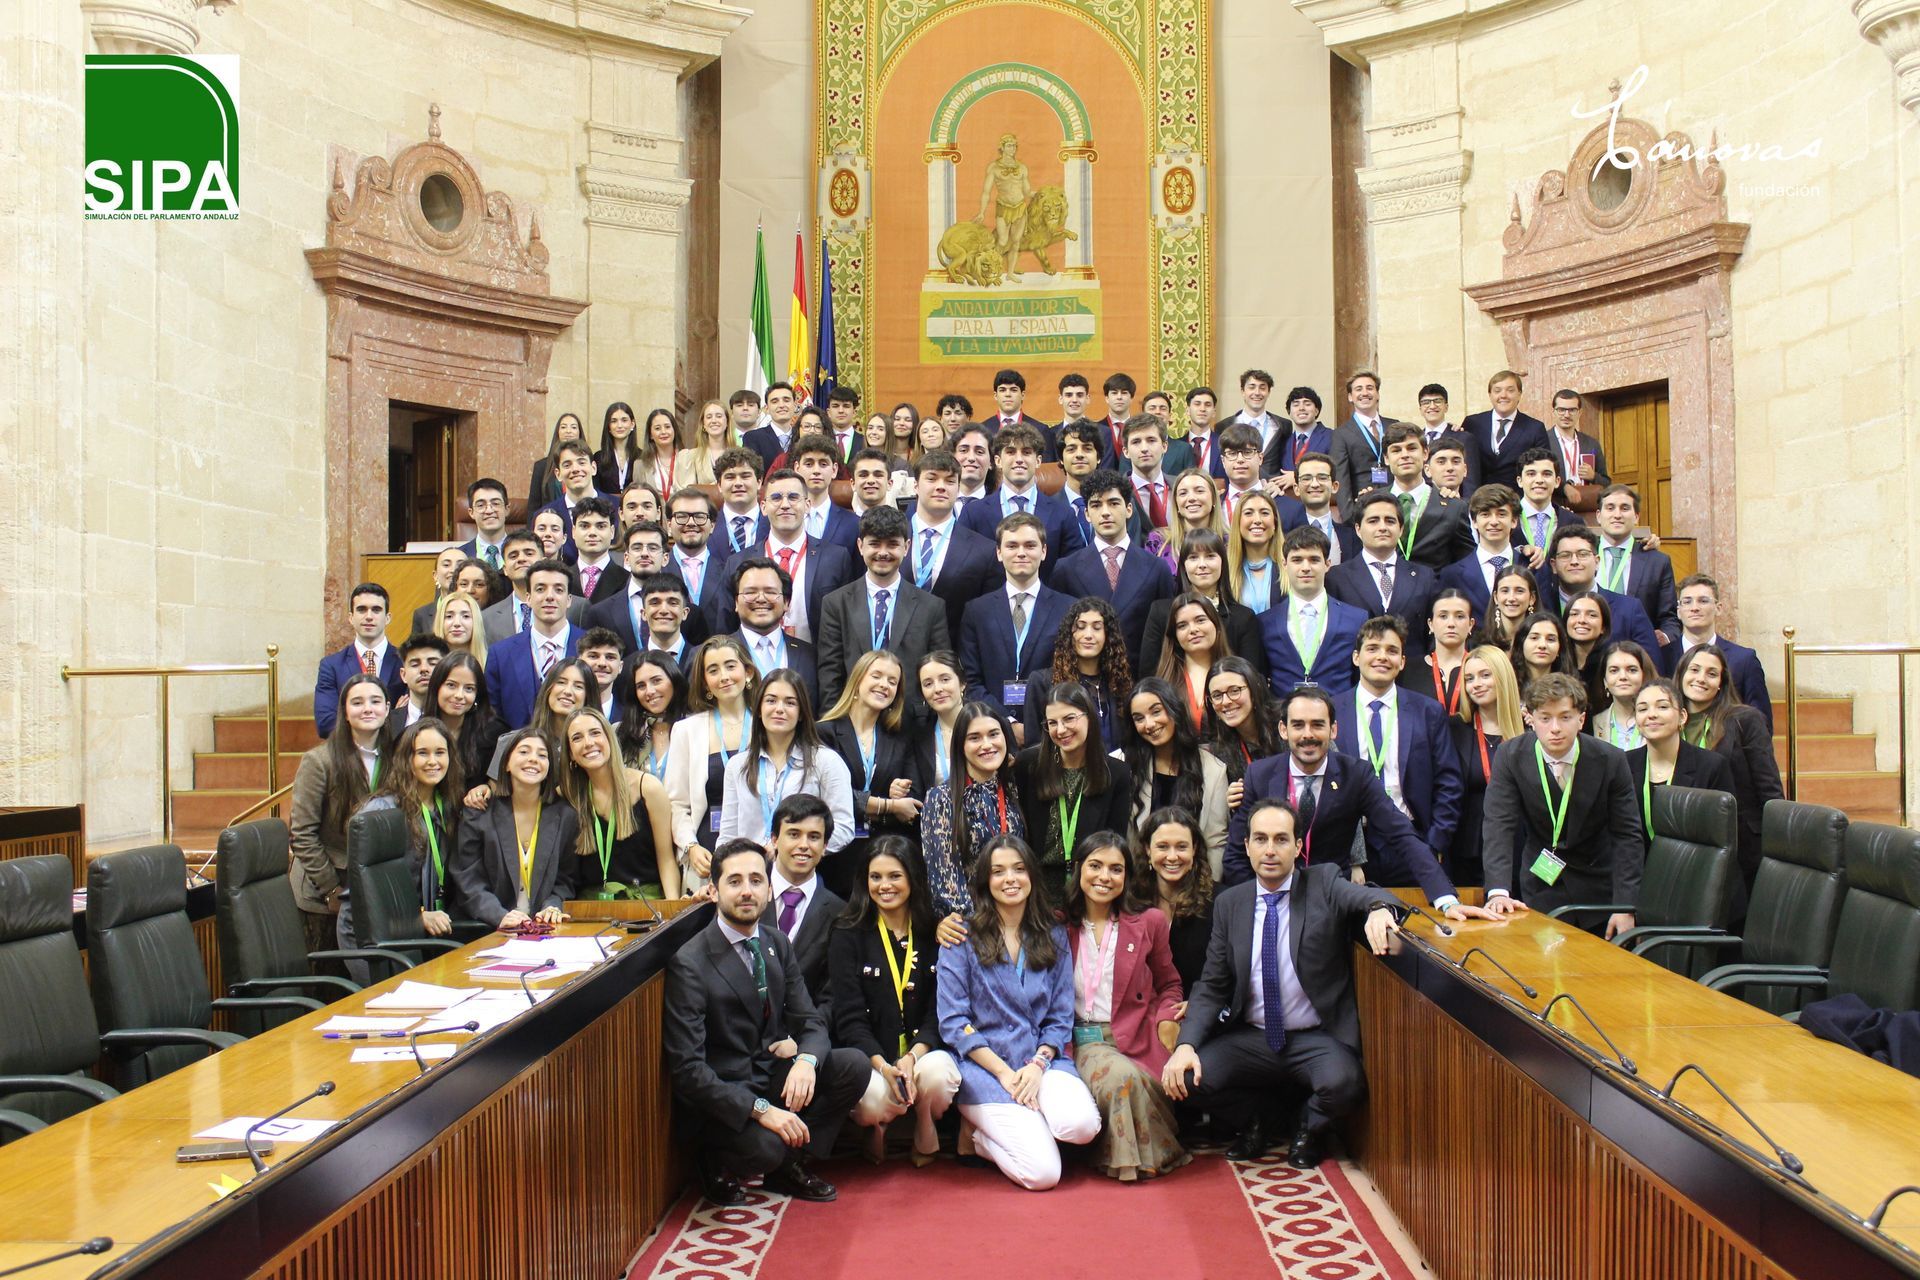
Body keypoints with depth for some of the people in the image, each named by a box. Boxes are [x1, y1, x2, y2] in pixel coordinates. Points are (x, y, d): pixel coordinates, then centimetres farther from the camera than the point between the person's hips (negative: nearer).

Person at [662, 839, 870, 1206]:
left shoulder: (777, 945, 4)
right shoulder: (689, 963, -17)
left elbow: (811, 1020, 5)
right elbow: (686, 1067, -21)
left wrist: (806, 1059, -20)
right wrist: (760, 1109, -30)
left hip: (774, 1074, 6)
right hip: (721, 1094, -6)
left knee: (854, 1065, -15)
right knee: (766, 1145, -34)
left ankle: (789, 1165, 2)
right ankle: (718, 1164, 3)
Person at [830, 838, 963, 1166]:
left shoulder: (935, 935, 6)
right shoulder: (847, 936, 1)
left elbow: (939, 1010, 2)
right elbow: (849, 1017, -6)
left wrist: (913, 1056, -18)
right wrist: (883, 1065, -22)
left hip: (925, 1050, 1)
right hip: (868, 1058, -1)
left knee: (937, 1073, -33)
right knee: (874, 1098, -33)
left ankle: (925, 1128, 3)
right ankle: (879, 1127, 7)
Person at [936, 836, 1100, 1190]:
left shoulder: (1054, 938, 11)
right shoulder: (962, 937, -1)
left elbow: (1060, 1017, 9)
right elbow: (953, 1021, -5)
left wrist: (1038, 1064, -10)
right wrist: (1004, 1073, -14)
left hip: (1041, 1059, 4)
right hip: (984, 1065, -4)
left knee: (1083, 1124, -28)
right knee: (1042, 1172, -22)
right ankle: (979, 1135, 9)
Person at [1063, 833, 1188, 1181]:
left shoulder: (1149, 921, 5)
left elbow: (1169, 985, 16)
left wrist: (1167, 1018, -4)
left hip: (1136, 1040, 0)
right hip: (1083, 1041, 0)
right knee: (1122, 1076, -33)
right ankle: (1130, 1161, -6)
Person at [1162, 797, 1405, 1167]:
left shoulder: (1324, 884, -1)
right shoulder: (1229, 904, 5)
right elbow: (1212, 987, 3)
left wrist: (1379, 908, -45)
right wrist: (1186, 1044, -13)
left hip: (1318, 1040, -2)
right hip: (1250, 1038, 2)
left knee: (1341, 1082, -33)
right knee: (1188, 1077, -21)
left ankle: (1311, 1127, 6)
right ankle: (1258, 1119, 13)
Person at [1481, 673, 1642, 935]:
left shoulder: (1611, 761, -15)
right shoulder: (1509, 757, -15)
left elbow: (1627, 835, -12)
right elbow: (1499, 826, -21)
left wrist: (1625, 907, -18)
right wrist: (1498, 892, -35)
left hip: (1598, 887, 0)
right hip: (1541, 882, 0)